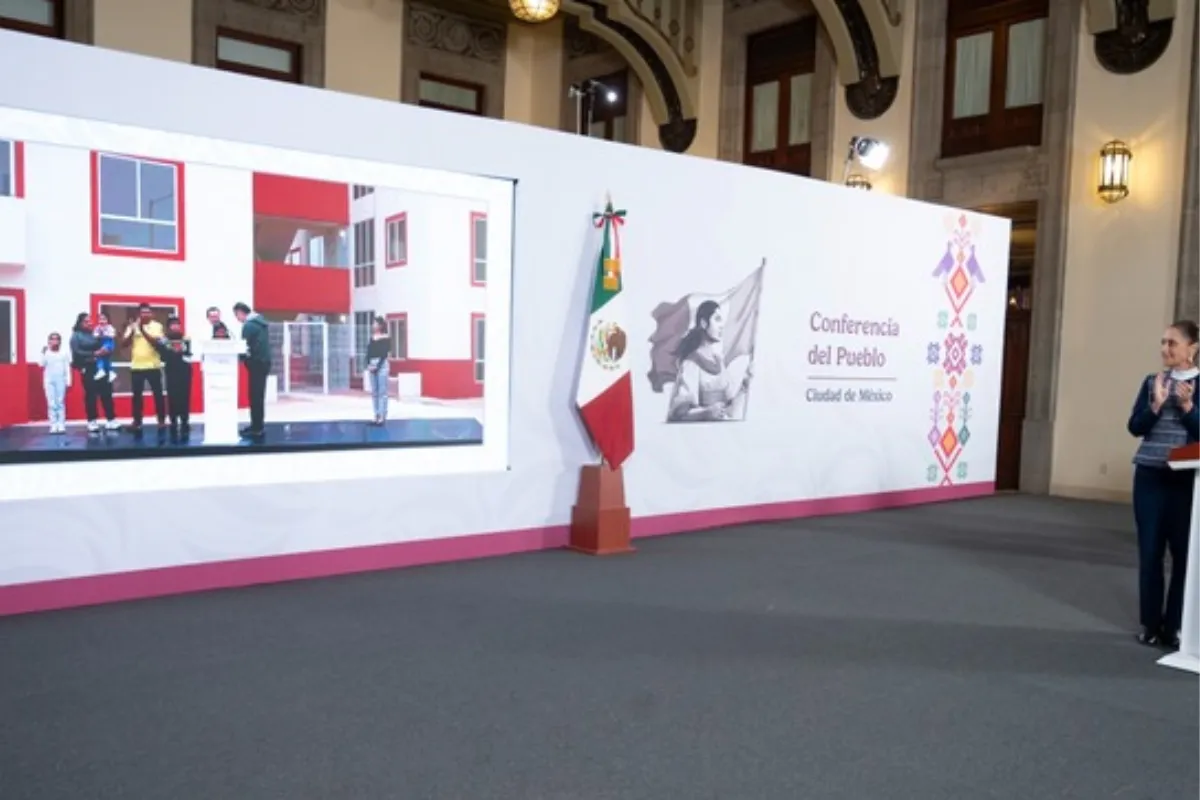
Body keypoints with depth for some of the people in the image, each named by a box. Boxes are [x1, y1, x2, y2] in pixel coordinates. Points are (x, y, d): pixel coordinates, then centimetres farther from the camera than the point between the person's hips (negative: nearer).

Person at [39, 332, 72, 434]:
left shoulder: (64, 353, 3)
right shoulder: (46, 353, 2)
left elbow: (67, 368, 4)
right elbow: (41, 364, -12)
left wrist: (68, 381, 0)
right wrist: (43, 353, -19)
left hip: (60, 380, 0)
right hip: (49, 381, 0)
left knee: (60, 403, 1)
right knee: (51, 403, 0)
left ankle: (61, 425, 3)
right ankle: (53, 426, 2)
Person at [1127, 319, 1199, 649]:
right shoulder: (1152, 381, 6)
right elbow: (1135, 427, 3)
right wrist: (1156, 405, -12)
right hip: (1150, 476, 2)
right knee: (1150, 550, 5)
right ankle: (1151, 624, 15)